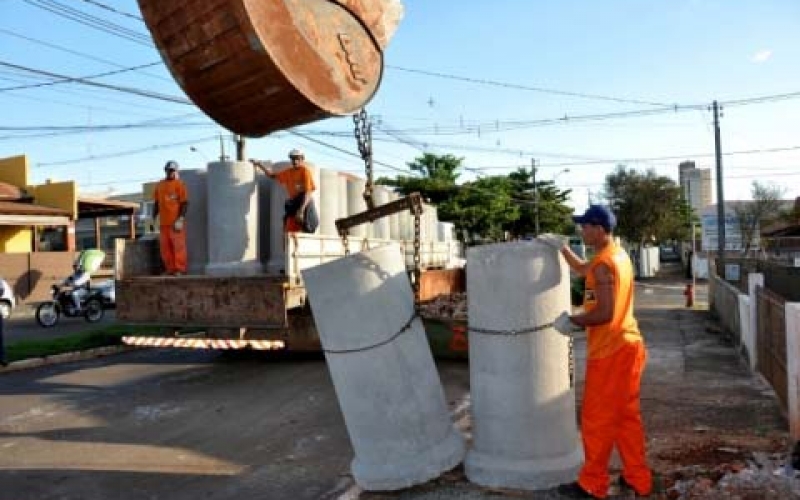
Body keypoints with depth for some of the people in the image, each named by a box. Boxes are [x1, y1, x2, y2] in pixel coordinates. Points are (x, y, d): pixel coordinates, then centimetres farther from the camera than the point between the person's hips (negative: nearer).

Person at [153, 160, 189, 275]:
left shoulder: (179, 184, -2)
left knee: (178, 245, -6)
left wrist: (180, 219, -15)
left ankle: (180, 269, -1)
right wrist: (153, 218, 14)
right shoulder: (159, 185, 16)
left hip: (175, 222, -6)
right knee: (165, 246, 7)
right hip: (163, 222, 6)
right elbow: (156, 203, 20)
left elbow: (184, 203, -7)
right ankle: (170, 269, 15)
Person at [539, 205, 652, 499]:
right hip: (628, 346, 9)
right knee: (627, 416, 18)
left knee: (597, 420, 4)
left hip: (610, 352, -9)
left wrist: (572, 321, -13)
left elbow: (604, 313, -26)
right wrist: (561, 247, 20)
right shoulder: (618, 254, 9)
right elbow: (583, 270, 26)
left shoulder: (604, 263, -21)